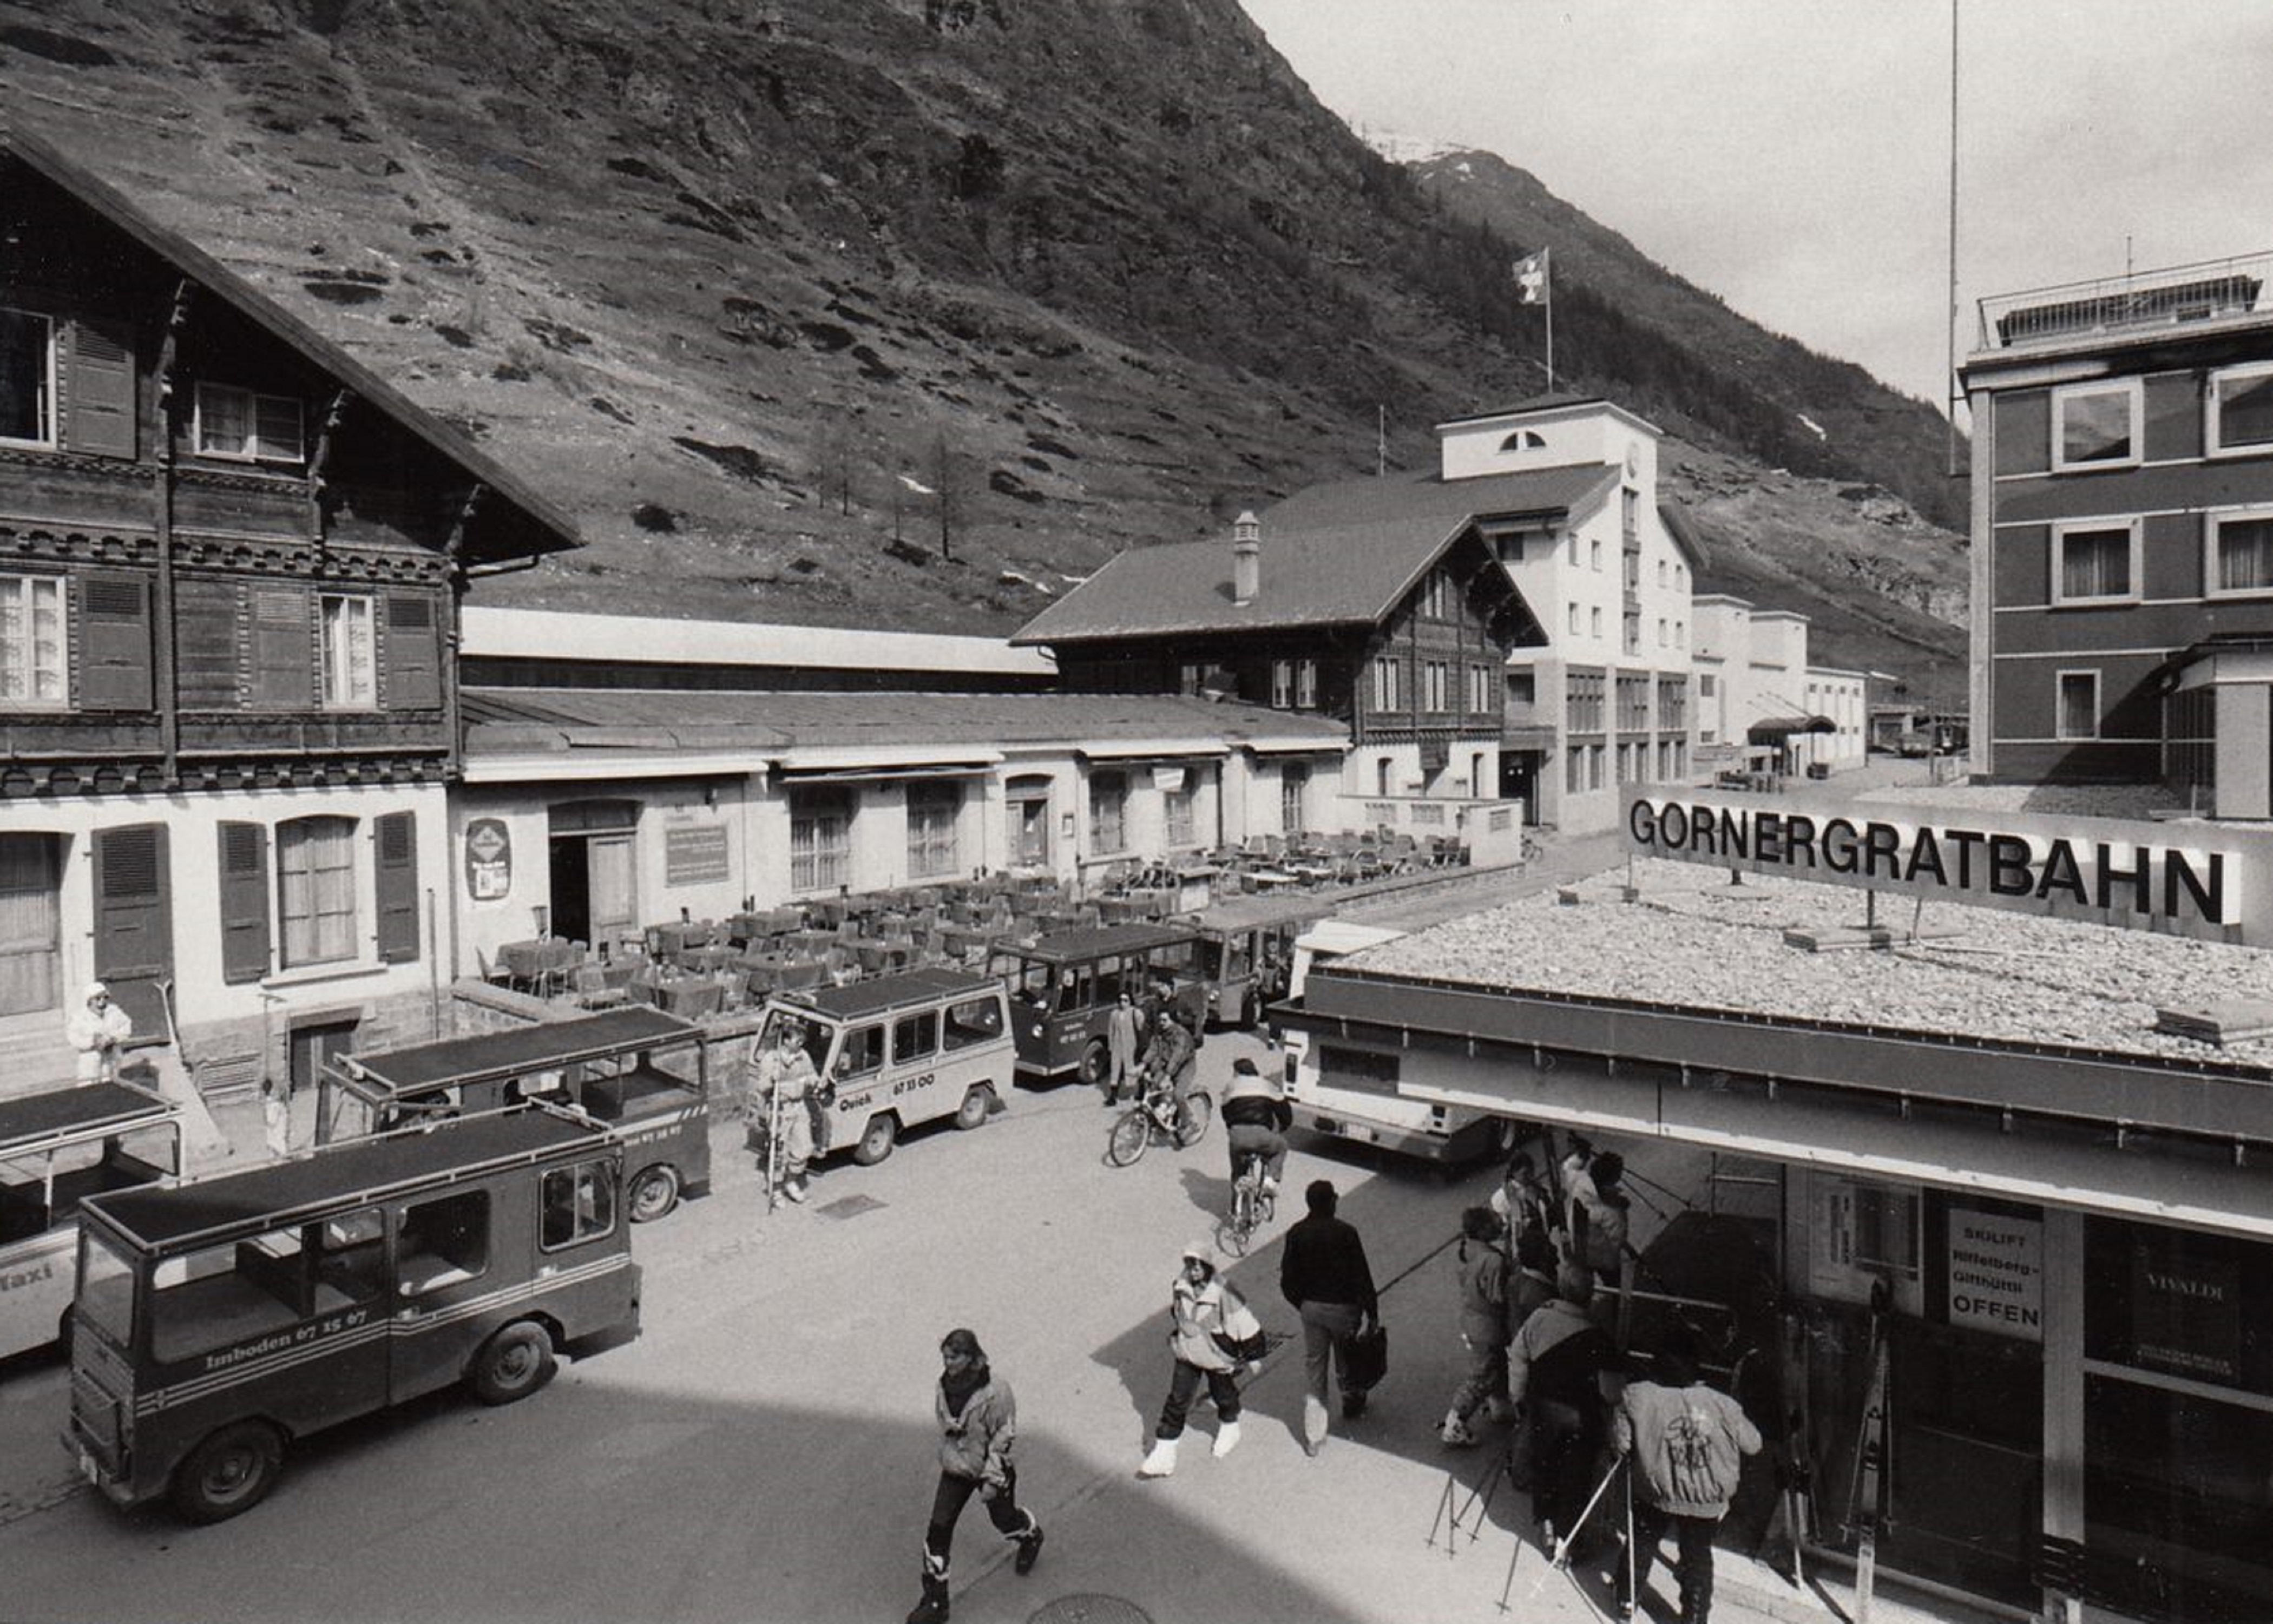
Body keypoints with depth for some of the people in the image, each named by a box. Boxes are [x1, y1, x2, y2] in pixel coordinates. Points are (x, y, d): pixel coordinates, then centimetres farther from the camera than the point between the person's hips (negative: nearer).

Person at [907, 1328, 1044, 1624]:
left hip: (990, 1468, -4)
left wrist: (992, 1478, -20)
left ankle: (1031, 1536, 54)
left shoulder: (995, 1391, -28)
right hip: (955, 1469, 4)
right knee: (938, 1530, -2)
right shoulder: (946, 1385, -10)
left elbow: (1005, 1436, -20)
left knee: (1004, 1519, 18)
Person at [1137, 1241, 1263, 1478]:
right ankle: (1163, 1455, 12)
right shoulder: (1180, 1285, -13)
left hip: (1217, 1357, -3)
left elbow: (1246, 1324, -20)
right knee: (1176, 1401, 3)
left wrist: (1252, 1357, -11)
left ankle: (1229, 1430, 51)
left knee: (1224, 1396, 20)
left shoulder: (1223, 1292, -30)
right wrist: (1174, 1337, 21)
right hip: (1187, 1353, 4)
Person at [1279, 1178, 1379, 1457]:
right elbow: (1361, 1277, -16)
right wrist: (1372, 1313, -5)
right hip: (1342, 1308, -3)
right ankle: (1352, 1405, 48)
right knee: (1347, 1361, 22)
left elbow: (1287, 1279, -2)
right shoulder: (1345, 1233, -20)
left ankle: (1313, 1438, 14)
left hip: (1311, 1308, 3)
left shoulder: (1296, 1234, -8)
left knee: (1314, 1366, 11)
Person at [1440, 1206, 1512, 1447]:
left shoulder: (1469, 1248, -7)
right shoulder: (1493, 1261, -33)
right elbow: (1499, 1298, -26)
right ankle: (1453, 1427, 19)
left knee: (1499, 1366, 30)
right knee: (1481, 1379, 9)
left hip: (1471, 1321, 8)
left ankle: (1501, 1407, 52)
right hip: (1485, 1331, -8)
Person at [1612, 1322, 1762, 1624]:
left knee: (1642, 1543, 24)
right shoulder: (1722, 1405, -23)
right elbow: (1753, 1445, -8)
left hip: (1653, 1493, 1)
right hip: (1706, 1499, -1)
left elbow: (1620, 1444, -14)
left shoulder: (1636, 1396, -22)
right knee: (1698, 1556, 21)